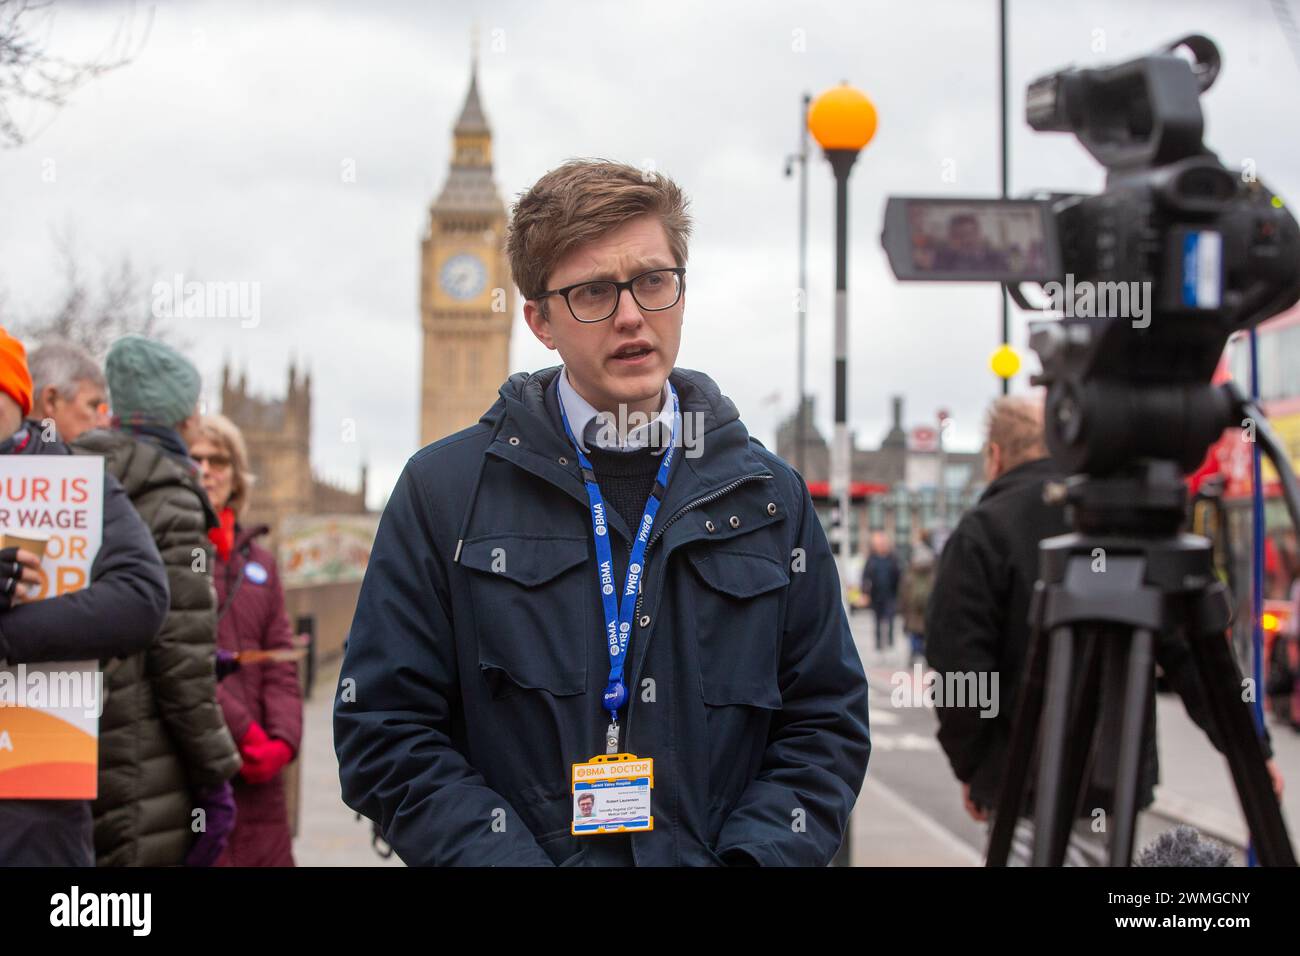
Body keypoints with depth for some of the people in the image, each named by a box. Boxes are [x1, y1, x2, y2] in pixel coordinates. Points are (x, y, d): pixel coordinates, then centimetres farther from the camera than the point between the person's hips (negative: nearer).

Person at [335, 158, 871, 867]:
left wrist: (749, 859, -13)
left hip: (711, 852, 2)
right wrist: (514, 860, -18)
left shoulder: (770, 497, 3)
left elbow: (827, 722, 3)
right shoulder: (443, 490, -4)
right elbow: (386, 732, -7)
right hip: (532, 848, -1)